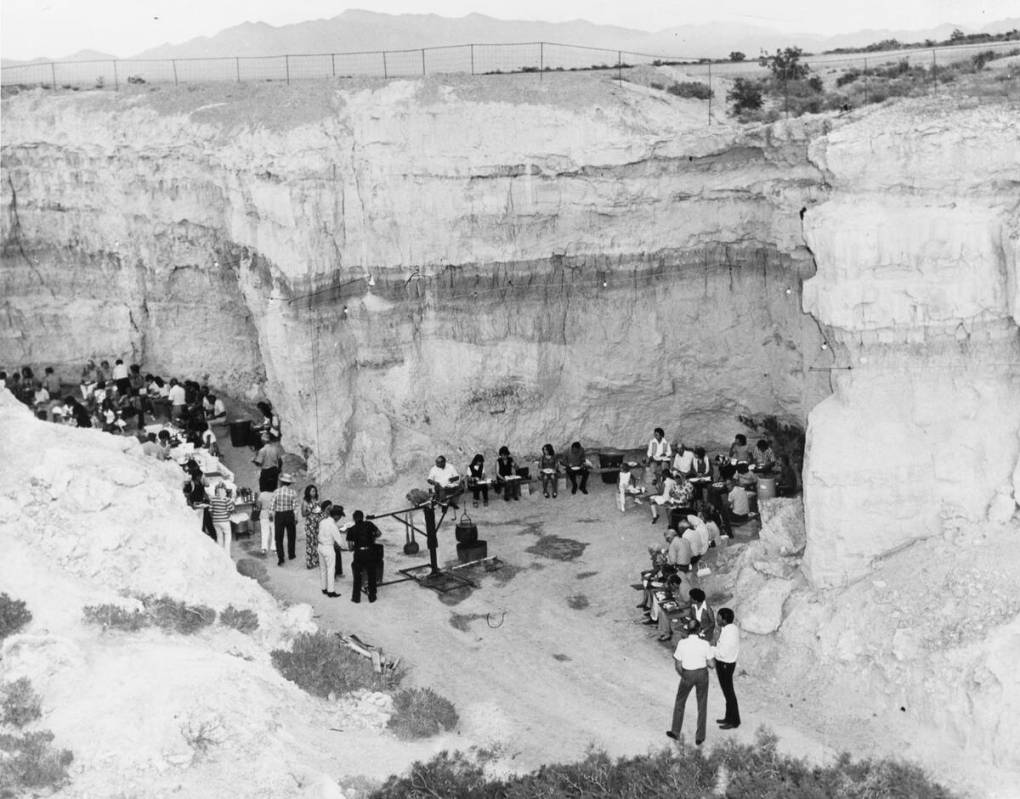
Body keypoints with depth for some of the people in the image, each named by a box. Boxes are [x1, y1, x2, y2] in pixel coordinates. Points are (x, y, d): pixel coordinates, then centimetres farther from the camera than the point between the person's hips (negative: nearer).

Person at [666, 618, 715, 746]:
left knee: (679, 702, 22)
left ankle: (675, 732, 29)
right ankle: (700, 737, 20)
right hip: (702, 674, 0)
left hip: (687, 674, 0)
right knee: (702, 706, 15)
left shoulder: (682, 643, -14)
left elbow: (678, 666, -8)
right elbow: (711, 664, -9)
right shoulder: (705, 644, -14)